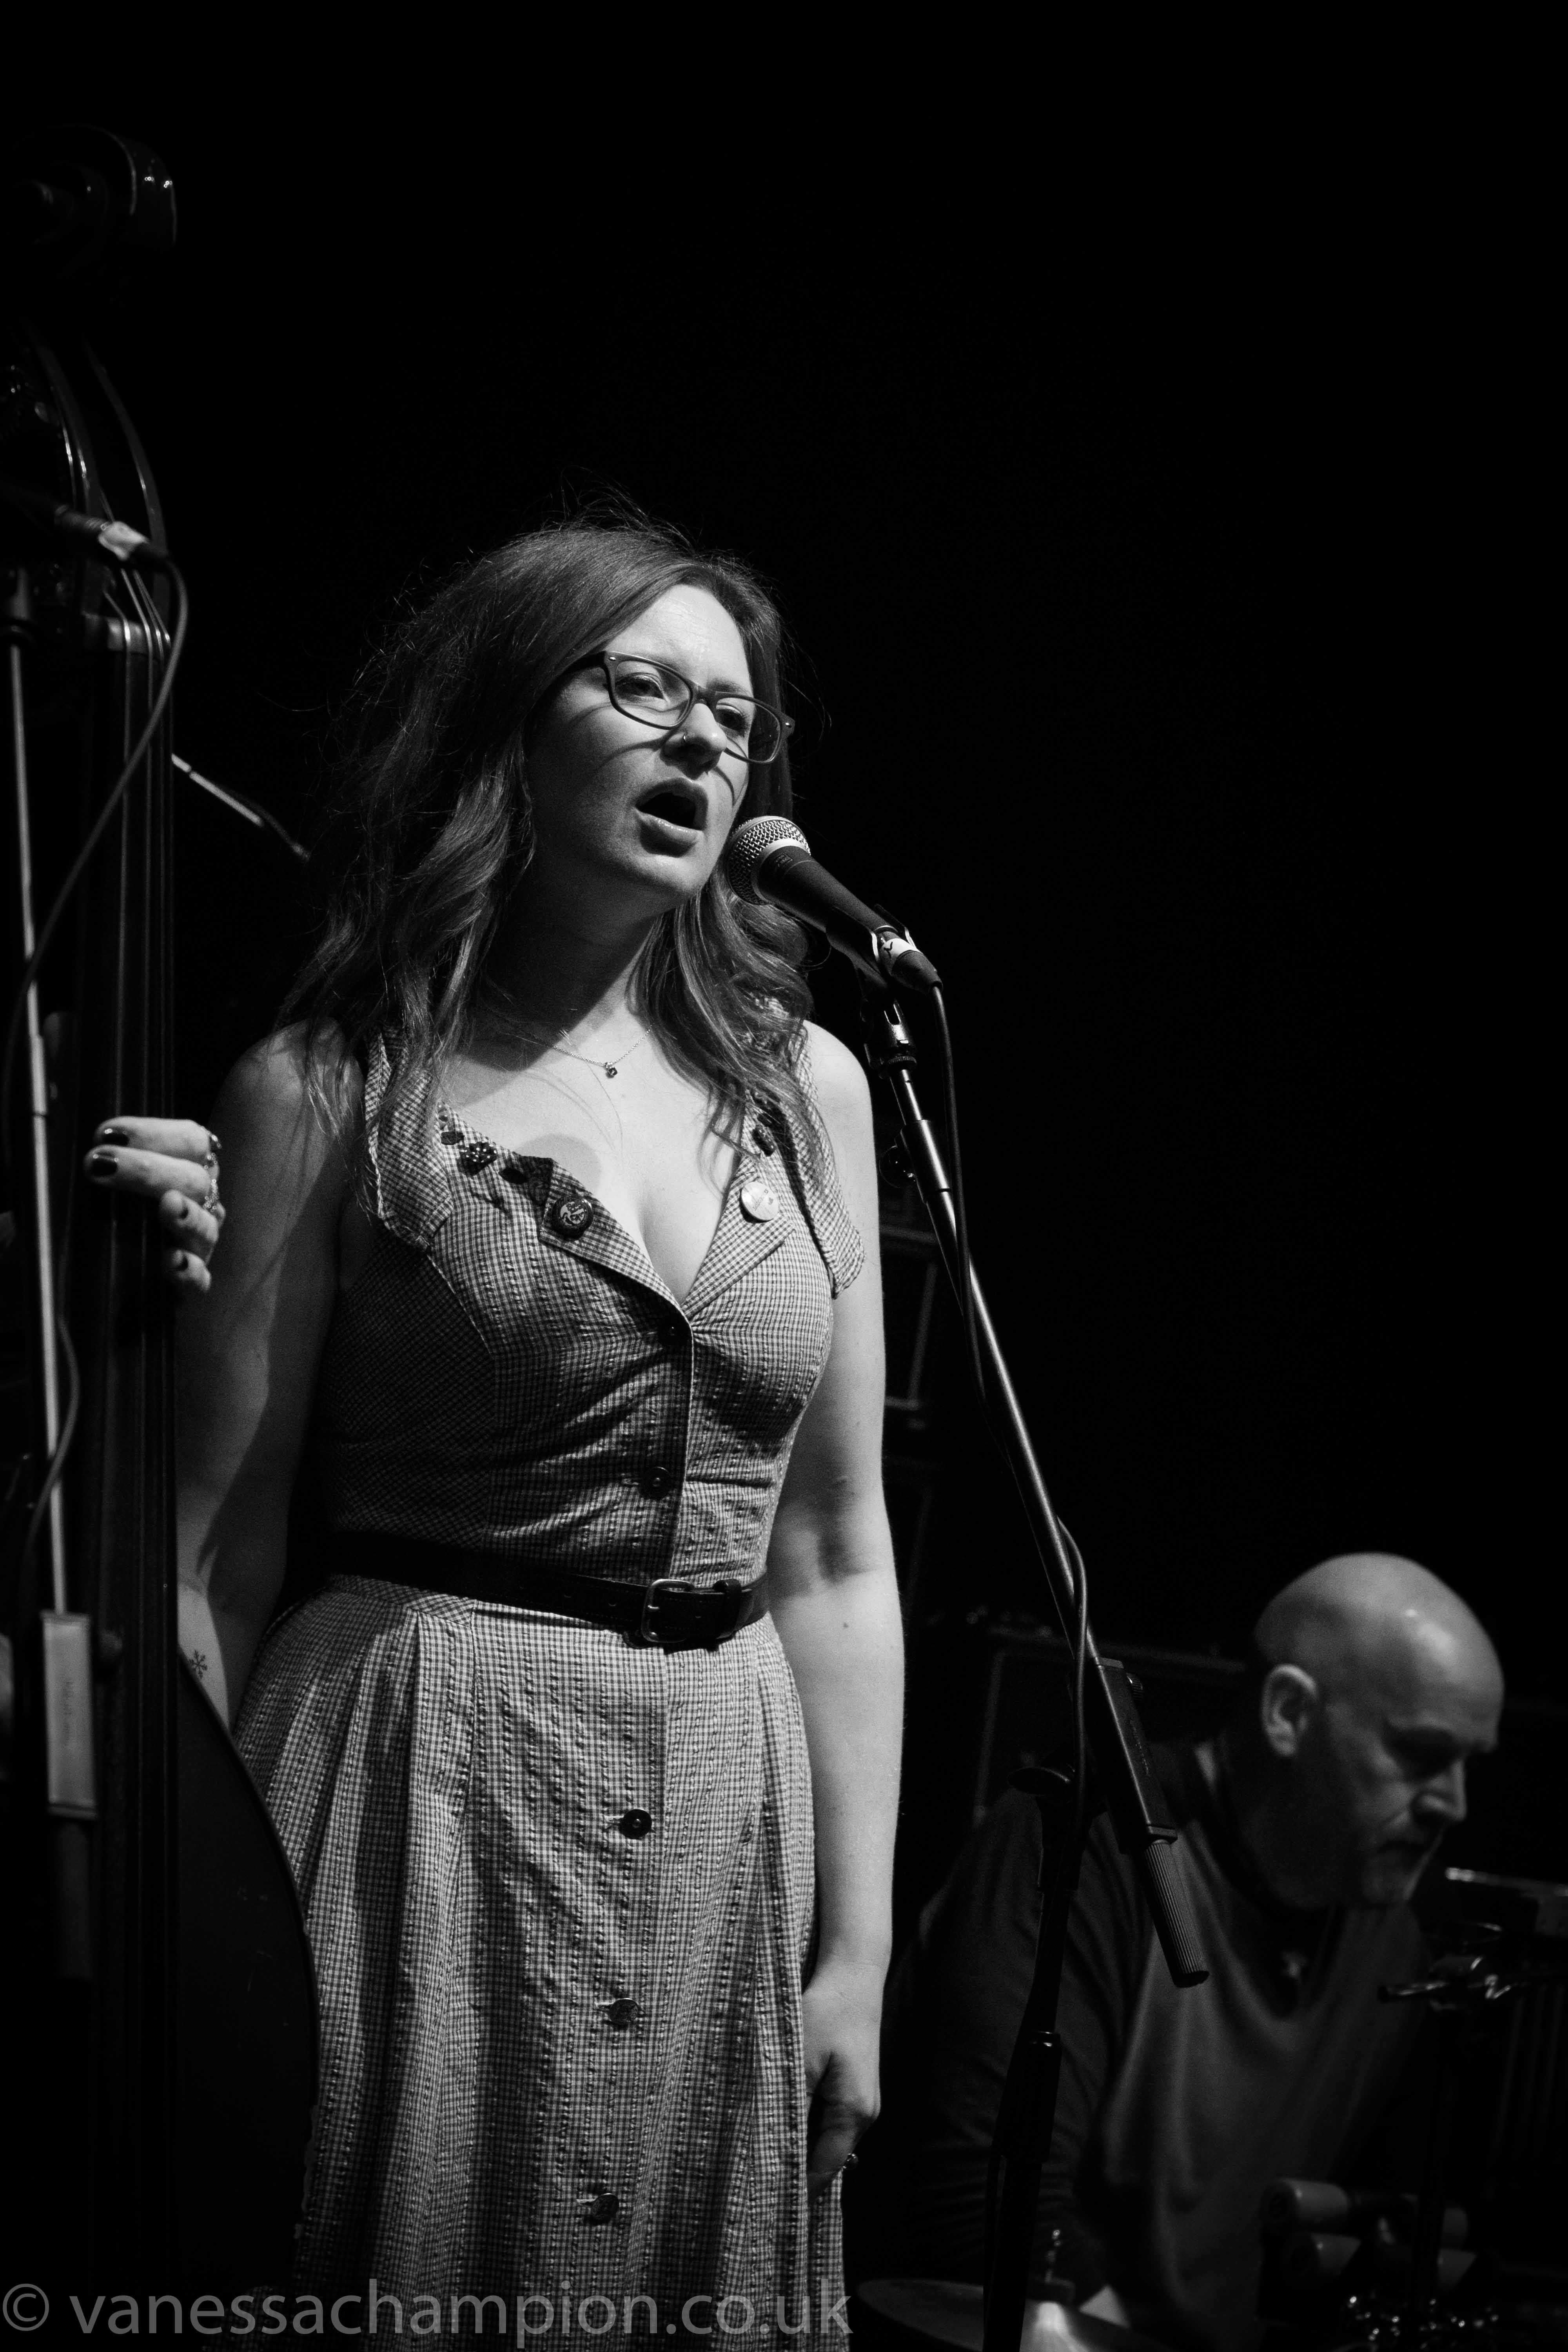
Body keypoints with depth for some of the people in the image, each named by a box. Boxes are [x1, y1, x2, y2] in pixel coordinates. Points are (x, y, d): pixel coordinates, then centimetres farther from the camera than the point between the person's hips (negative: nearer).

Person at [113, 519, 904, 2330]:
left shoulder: (804, 1088, 7)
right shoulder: (329, 1091, -4)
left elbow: (835, 1553, 7)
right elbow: (214, 1558, -5)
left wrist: (859, 1947, 4)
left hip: (729, 1822, 4)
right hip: (424, 1795, -4)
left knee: (702, 2291, 14)